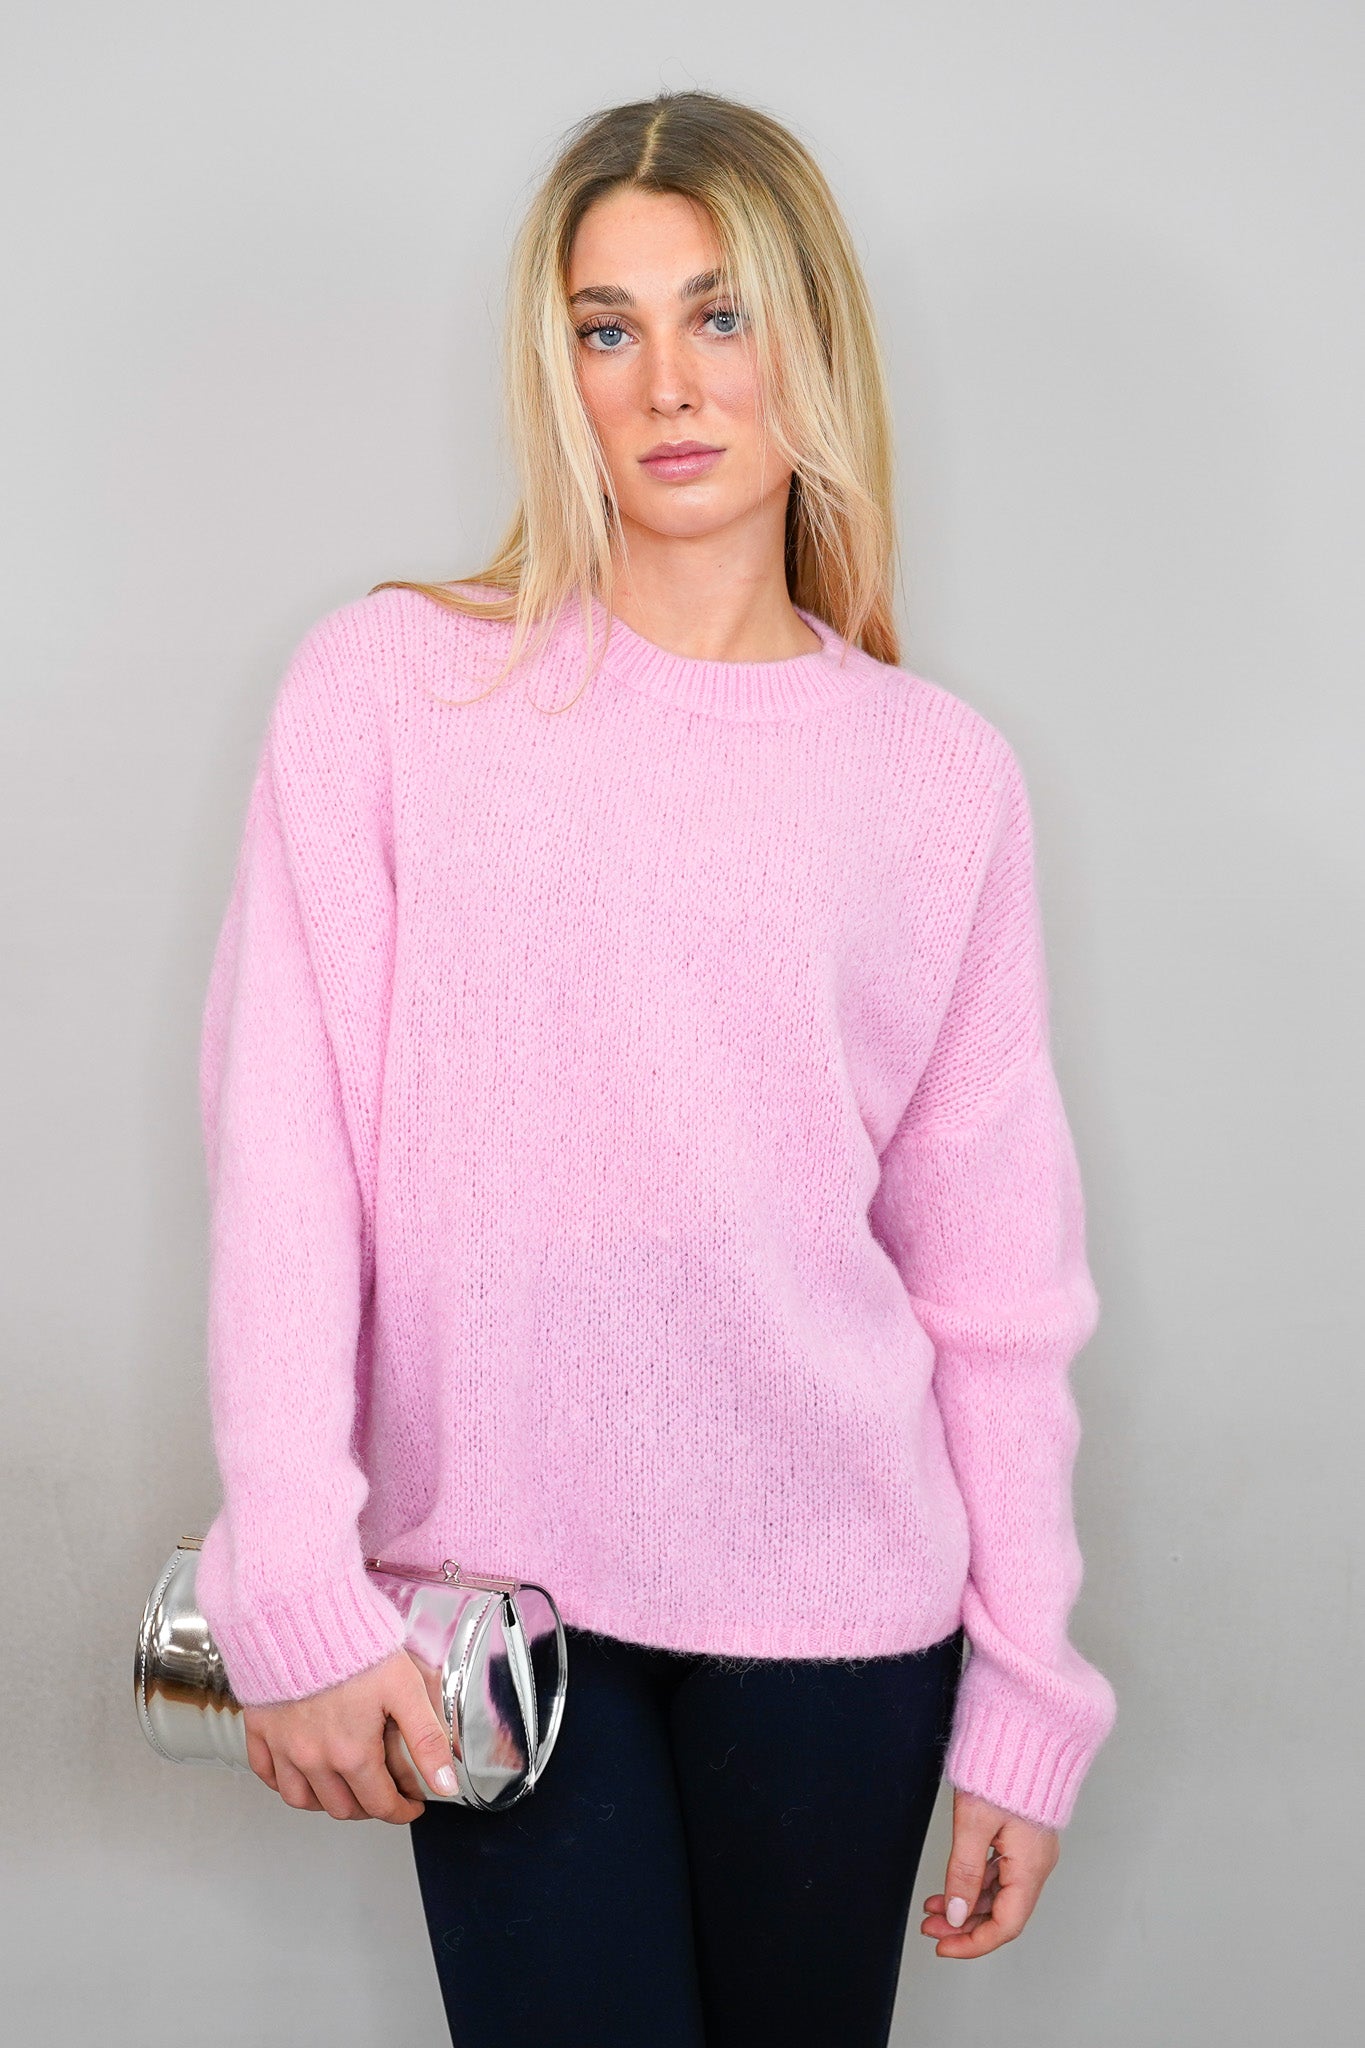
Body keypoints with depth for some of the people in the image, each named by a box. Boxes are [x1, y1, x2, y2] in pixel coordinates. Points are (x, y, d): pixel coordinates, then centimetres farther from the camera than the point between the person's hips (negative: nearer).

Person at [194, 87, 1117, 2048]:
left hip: (838, 1601, 2)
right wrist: (295, 1588, -12)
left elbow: (995, 1264, 2)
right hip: (496, 1588, -1)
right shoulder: (388, 692, -3)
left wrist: (1027, 1694, 3)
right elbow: (282, 1148, -6)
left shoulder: (944, 773, 2)